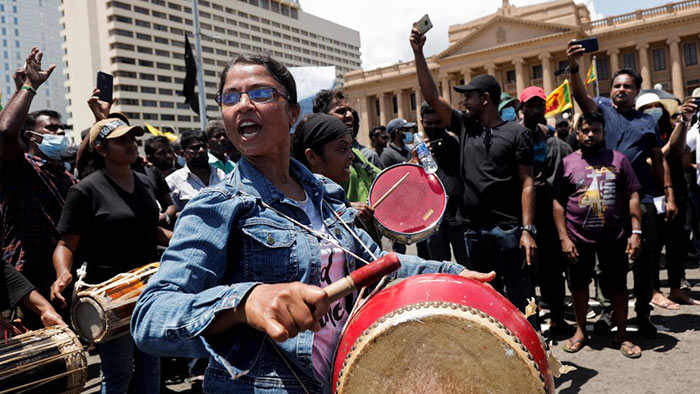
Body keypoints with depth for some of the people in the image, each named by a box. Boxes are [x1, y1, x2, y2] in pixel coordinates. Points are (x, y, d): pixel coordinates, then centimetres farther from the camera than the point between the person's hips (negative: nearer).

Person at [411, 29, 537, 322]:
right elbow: (431, 97, 6)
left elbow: (526, 182, -6)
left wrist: (527, 229, -14)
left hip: (508, 229, -5)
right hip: (474, 229, 5)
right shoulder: (464, 126, 9)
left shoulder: (516, 133, -3)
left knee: (519, 296, 4)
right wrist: (418, 53, 1)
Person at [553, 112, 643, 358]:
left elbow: (632, 195, 4)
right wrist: (564, 238, -5)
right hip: (579, 239, 0)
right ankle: (581, 331, 31)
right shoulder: (568, 163, 2)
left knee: (618, 286, 9)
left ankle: (622, 335, 26)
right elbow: (558, 202, 0)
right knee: (579, 284, 12)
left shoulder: (618, 160, 5)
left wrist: (636, 232, -4)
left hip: (614, 238, 0)